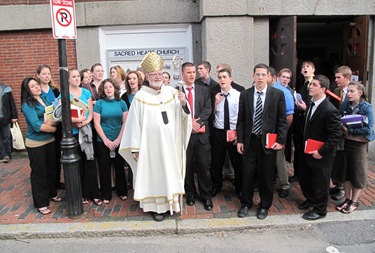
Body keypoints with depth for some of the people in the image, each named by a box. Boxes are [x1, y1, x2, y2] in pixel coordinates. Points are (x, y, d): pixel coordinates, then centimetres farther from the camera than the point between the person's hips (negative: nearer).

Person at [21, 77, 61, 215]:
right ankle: (41, 203, 15)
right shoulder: (27, 105, -14)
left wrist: (53, 120, -17)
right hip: (35, 143, -6)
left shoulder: (44, 99, 6)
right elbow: (37, 126, -22)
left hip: (50, 140, 7)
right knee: (39, 172, 3)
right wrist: (54, 128, -11)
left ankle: (52, 194, 36)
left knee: (51, 169, 17)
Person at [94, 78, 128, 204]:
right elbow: (96, 124, -4)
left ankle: (122, 192, 24)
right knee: (105, 168, 6)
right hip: (103, 141, -1)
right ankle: (106, 195, 18)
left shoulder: (121, 103, 3)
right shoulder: (99, 103, -1)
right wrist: (106, 140, -10)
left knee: (119, 166, 9)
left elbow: (125, 123, 0)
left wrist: (119, 139, -8)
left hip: (119, 141, 1)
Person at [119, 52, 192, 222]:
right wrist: (136, 147, -6)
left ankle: (171, 201, 30)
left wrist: (184, 103, -18)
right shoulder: (140, 97, -7)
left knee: (170, 171, 13)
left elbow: (183, 116, 3)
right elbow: (135, 123, -6)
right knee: (153, 173, 6)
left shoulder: (172, 92, 3)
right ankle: (156, 206, 19)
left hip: (170, 144, 3)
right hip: (151, 144, -3)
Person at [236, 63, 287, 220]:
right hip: (249, 141, 1)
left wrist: (281, 140, -6)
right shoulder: (245, 95, 3)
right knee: (247, 174, 9)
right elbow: (241, 120, 5)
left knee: (266, 176, 9)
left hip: (269, 142, -1)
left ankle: (264, 206, 29)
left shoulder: (278, 94, -2)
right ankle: (246, 204, 29)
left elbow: (282, 120, -1)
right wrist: (239, 140, 0)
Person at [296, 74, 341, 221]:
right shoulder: (312, 104, 2)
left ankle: (320, 210, 31)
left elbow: (336, 135, -22)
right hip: (308, 152, 8)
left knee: (320, 184, 11)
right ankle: (310, 199, 46)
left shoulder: (329, 110, -23)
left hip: (321, 156, -8)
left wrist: (322, 152, -20)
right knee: (304, 178, 21)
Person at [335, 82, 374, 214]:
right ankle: (347, 199, 29)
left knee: (358, 174, 9)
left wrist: (349, 131, -18)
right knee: (345, 171, 13)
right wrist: (342, 129, -15)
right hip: (345, 143, 4)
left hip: (359, 145, -4)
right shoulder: (344, 105, -2)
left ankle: (354, 202, 25)